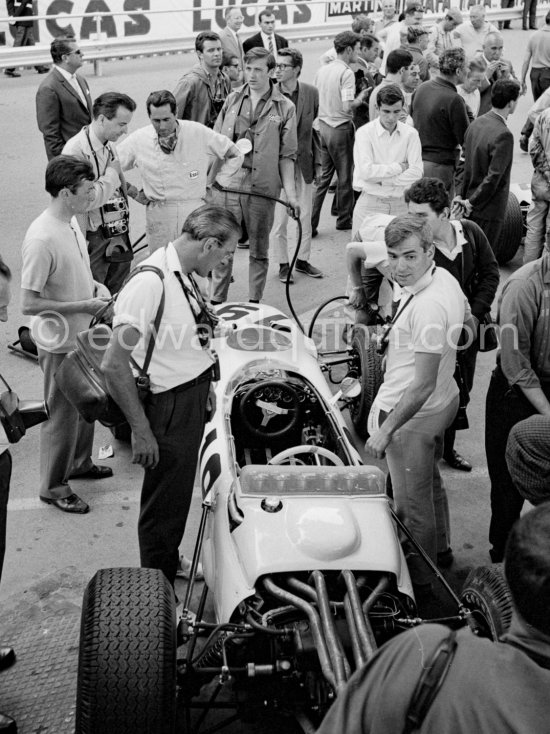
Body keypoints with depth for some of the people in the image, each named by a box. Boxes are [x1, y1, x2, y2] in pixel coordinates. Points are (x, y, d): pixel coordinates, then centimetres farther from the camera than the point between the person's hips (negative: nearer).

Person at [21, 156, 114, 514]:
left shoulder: (72, 221, 0)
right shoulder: (42, 239, -28)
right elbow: (29, 303, -25)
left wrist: (95, 286, 0)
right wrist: (84, 306, -23)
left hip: (84, 335, 9)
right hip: (61, 343, -9)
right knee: (63, 415, 7)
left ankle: (80, 463, 46)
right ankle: (53, 486, 25)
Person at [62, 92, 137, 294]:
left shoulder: (110, 145, 8)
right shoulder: (76, 150, -20)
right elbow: (87, 199, -27)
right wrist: (111, 174, -15)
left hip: (118, 236, 8)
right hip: (94, 241, -8)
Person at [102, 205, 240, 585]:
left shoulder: (183, 276, 2)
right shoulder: (149, 283, -27)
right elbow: (114, 365, -28)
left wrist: (205, 384, 22)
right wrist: (141, 430, -24)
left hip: (192, 399, 9)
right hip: (169, 408, -9)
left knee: (179, 492, 26)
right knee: (163, 505, 7)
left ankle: (172, 563, 48)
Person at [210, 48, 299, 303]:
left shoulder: (285, 108, 2)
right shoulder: (233, 99, 9)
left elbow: (286, 156, 2)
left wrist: (290, 193, -5)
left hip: (262, 187, -2)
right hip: (226, 182, 2)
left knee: (259, 249, 9)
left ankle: (255, 303, 21)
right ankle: (216, 303, 15)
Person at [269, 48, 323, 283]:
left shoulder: (311, 92, 1)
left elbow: (315, 128, 8)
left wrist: (317, 160, 6)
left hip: (303, 163, 3)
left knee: (305, 216, 12)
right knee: (279, 218, 2)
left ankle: (303, 260, 27)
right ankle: (283, 264, 16)